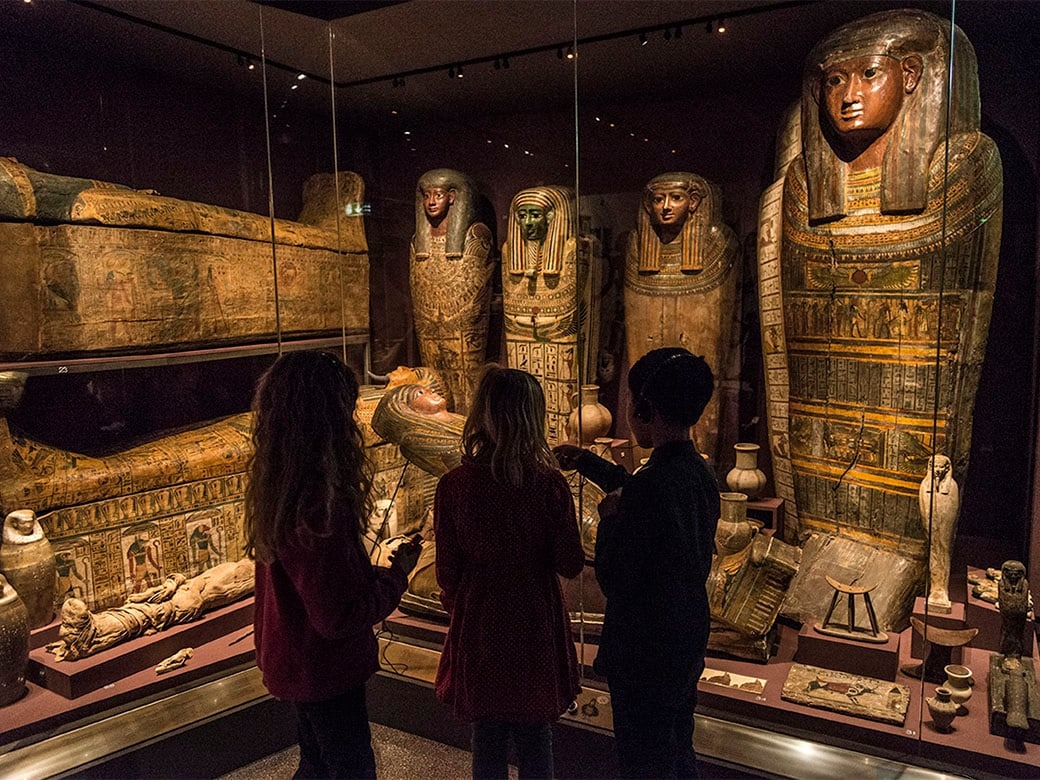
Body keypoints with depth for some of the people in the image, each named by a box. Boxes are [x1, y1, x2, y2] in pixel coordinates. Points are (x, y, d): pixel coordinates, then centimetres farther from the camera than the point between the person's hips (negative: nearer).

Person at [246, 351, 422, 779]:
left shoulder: (275, 485, -5)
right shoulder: (316, 503, -35)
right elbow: (339, 615, -29)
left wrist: (376, 572, 4)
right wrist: (397, 575, -17)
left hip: (293, 659, 8)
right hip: (323, 666, -8)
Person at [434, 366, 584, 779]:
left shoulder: (454, 486, -15)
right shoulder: (549, 485, -17)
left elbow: (447, 570, -7)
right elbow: (570, 564, -10)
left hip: (478, 627, 0)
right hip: (536, 629, 0)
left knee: (488, 738, 19)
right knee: (535, 739, 19)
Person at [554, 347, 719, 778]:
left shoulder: (652, 488, -31)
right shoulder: (700, 473, -2)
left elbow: (613, 580, -24)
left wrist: (609, 519, -10)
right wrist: (586, 461, 26)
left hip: (646, 654, -8)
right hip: (689, 643, 8)